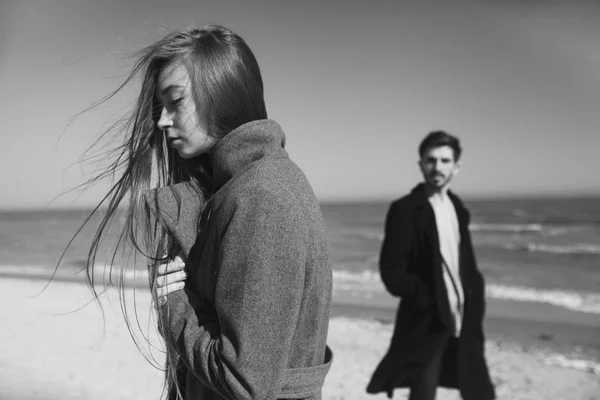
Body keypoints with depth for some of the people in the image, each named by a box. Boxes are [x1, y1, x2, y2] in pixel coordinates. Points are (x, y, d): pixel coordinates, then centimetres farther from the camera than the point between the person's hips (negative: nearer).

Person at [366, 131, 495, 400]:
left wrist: (475, 296, 3)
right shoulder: (404, 210, -11)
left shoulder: (457, 206, 10)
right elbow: (392, 273, -14)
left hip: (463, 320, 7)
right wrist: (430, 298, -18)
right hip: (426, 324, -6)